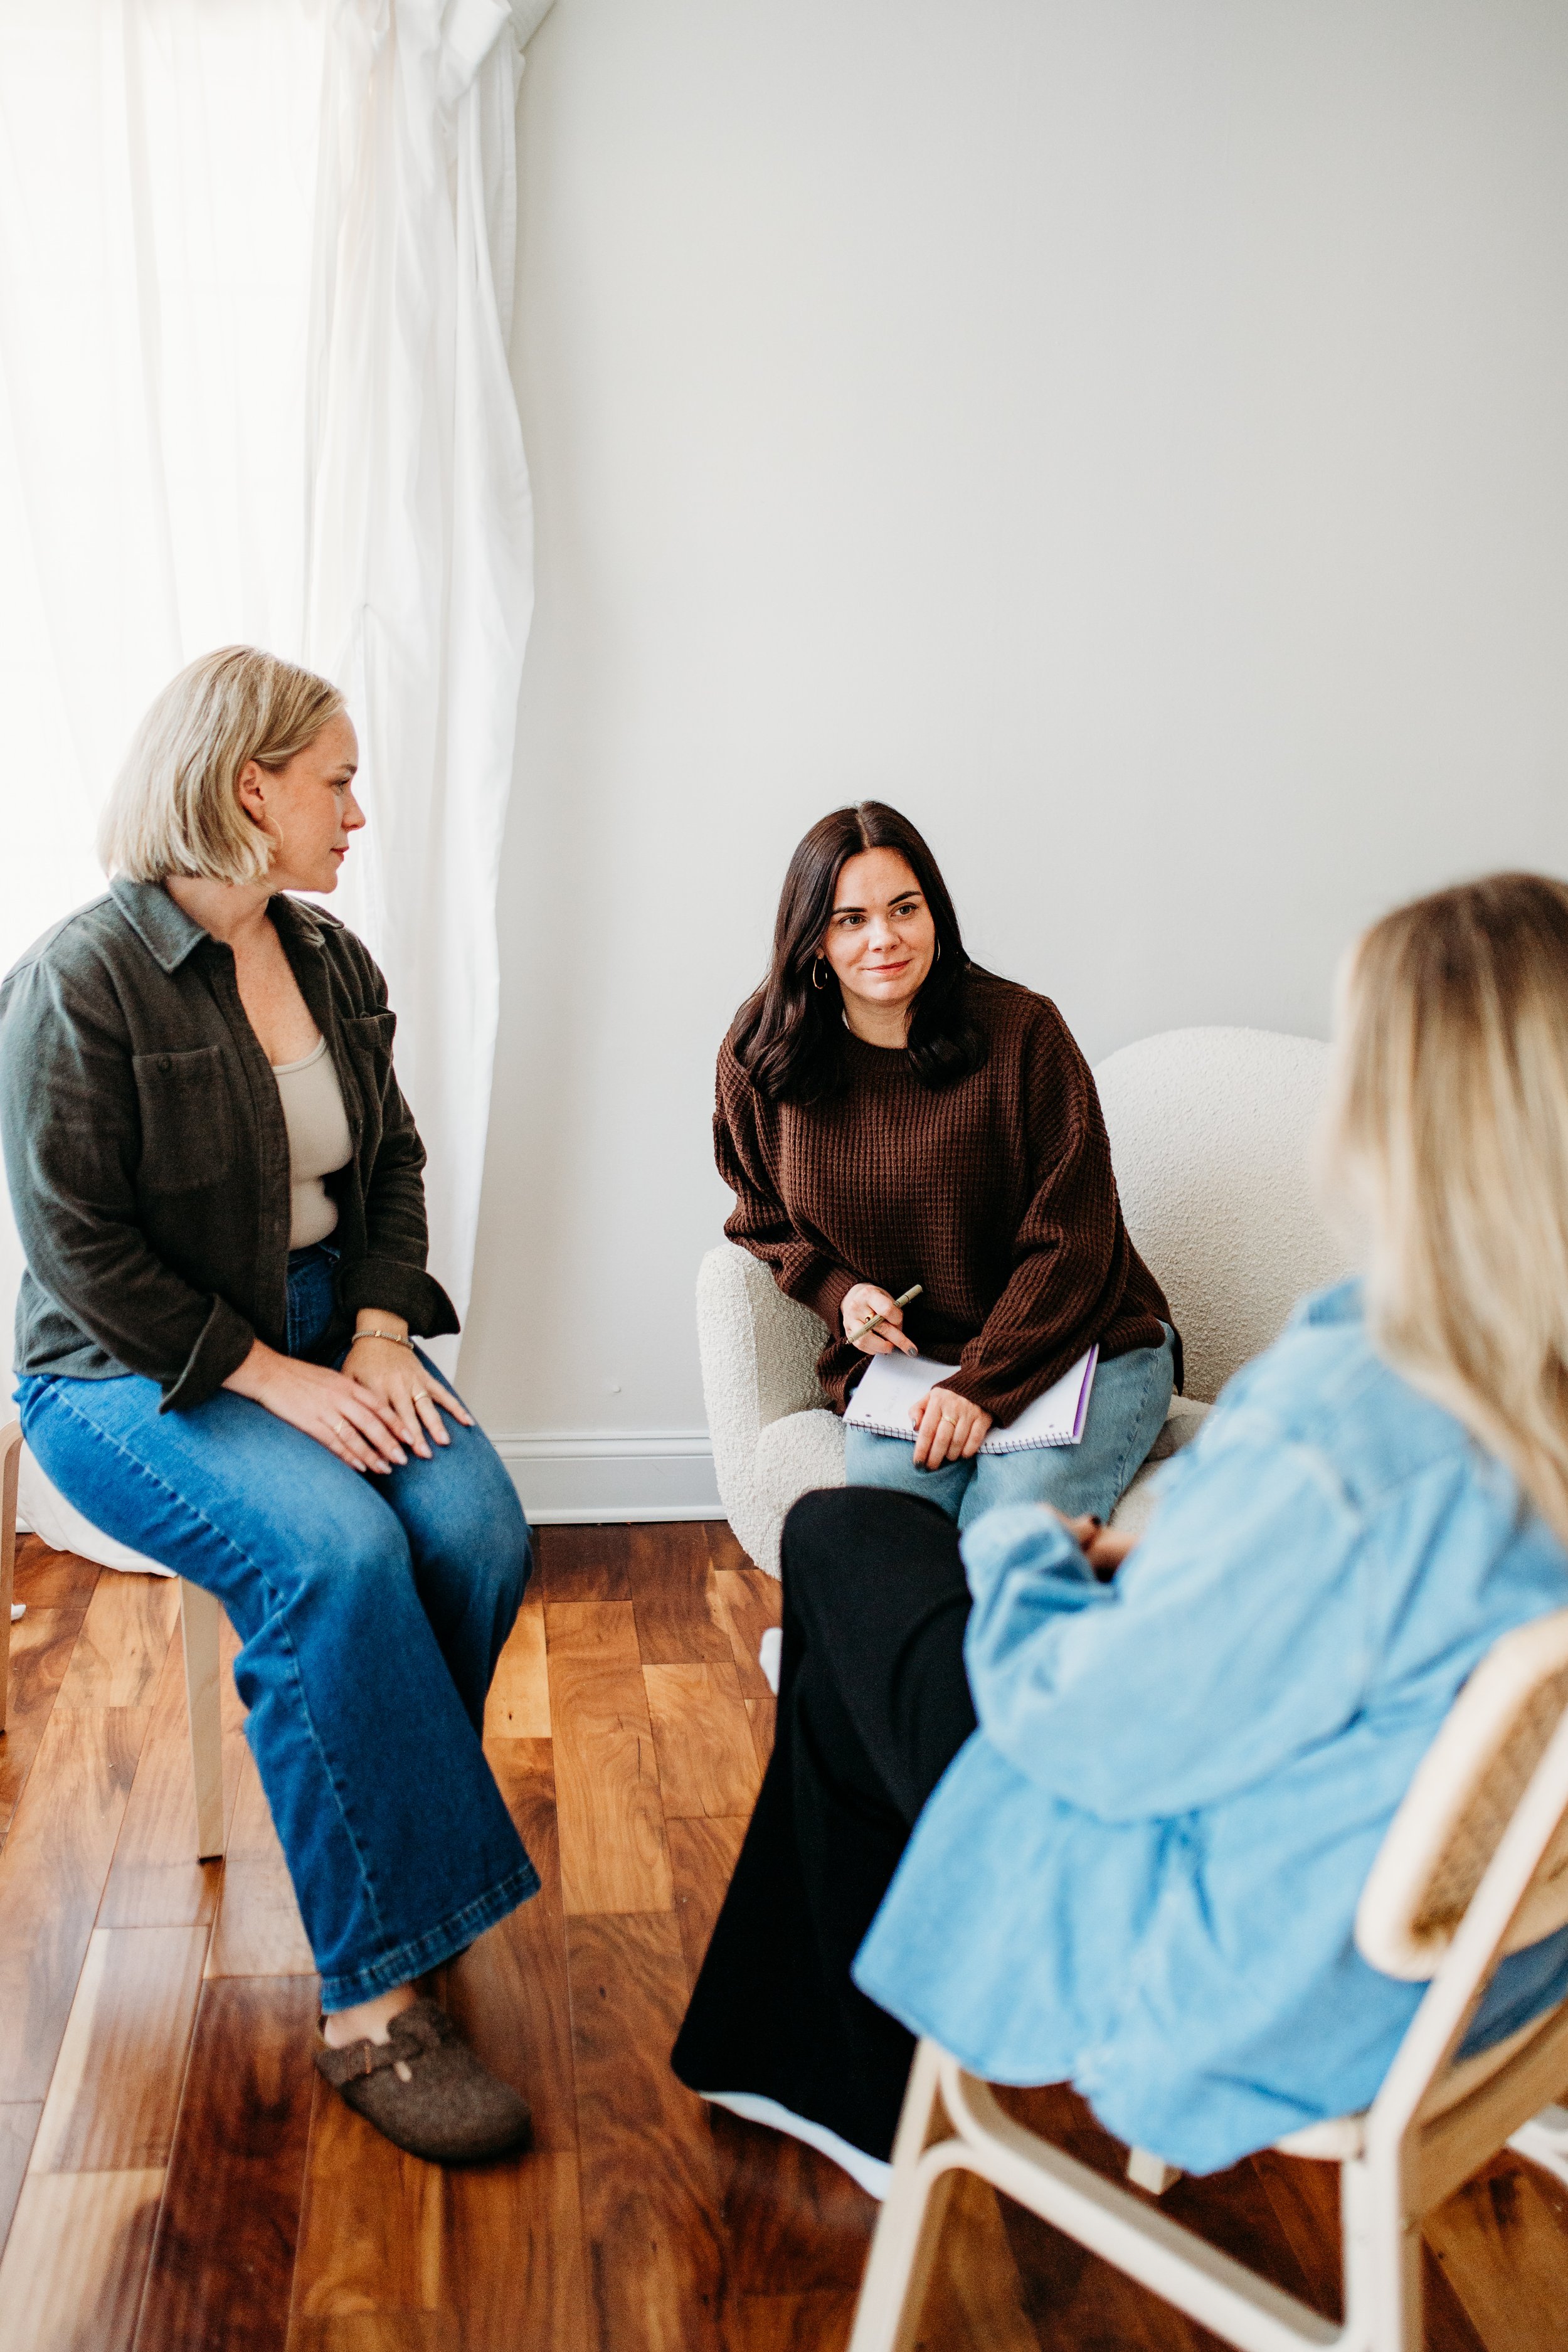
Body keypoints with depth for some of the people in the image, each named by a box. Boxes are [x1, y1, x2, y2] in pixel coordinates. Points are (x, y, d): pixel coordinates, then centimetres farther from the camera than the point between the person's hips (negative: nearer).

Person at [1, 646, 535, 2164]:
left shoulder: (333, 962, 7)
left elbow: (392, 1161, 12)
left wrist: (378, 1334, -5)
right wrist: (273, 1380, -20)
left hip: (327, 1325, 6)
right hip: (132, 1372, -6)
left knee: (480, 1527, -22)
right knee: (336, 1556, -31)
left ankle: (375, 1847, 0)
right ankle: (367, 2006, -21)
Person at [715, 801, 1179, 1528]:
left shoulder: (1022, 1031, -11)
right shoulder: (759, 1061, -1)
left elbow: (1069, 1240, -10)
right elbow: (765, 1221, 16)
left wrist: (985, 1385, -19)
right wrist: (838, 1291, -5)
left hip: (1076, 1344, -2)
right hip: (902, 1352, 2)